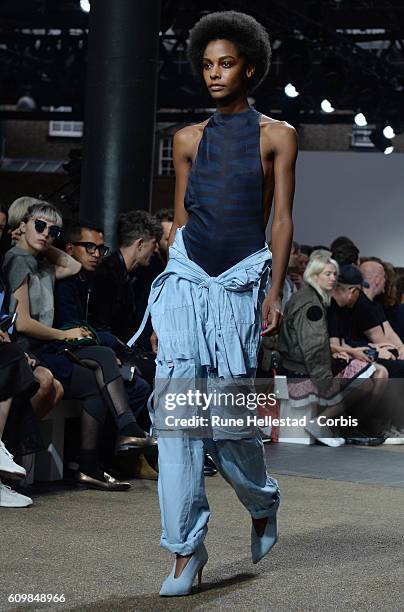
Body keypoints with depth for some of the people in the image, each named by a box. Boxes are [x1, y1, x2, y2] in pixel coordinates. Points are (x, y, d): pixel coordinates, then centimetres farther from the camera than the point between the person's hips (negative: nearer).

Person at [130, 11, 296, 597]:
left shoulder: (276, 135, 6)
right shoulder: (189, 139, 14)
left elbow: (283, 218, 1)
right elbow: (180, 218, 16)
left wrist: (274, 291, -8)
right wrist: (164, 297, 14)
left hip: (241, 280, -3)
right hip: (185, 275, 3)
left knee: (229, 411, -6)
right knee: (177, 405, -9)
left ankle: (263, 501, 26)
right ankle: (186, 549, -4)